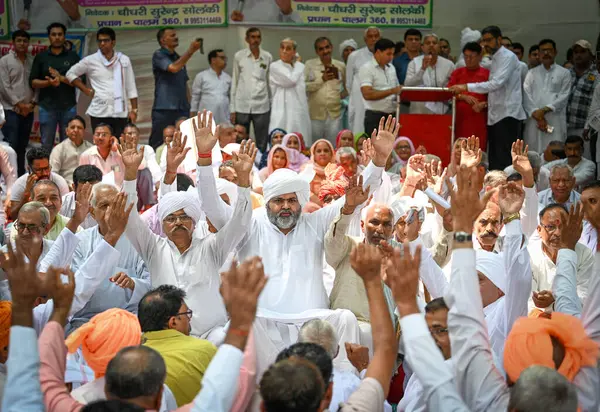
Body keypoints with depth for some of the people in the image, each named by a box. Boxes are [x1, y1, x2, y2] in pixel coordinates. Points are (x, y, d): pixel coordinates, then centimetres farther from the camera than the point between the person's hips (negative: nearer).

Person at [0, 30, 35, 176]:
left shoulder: (33, 61, 8)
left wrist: (33, 102, -5)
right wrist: (19, 104, -12)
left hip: (28, 110, 4)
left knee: (22, 146, 10)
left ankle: (21, 175, 17)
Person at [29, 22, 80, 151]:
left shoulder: (73, 56, 6)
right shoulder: (41, 57, 8)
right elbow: (33, 82, 4)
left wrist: (61, 78, -14)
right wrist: (48, 82, -15)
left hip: (68, 107, 0)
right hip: (47, 107, 0)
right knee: (46, 145, 3)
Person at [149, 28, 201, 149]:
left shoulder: (179, 58, 18)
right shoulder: (159, 55, -2)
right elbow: (173, 68, -20)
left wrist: (188, 106, 14)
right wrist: (191, 51, -18)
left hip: (182, 109, 6)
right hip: (163, 109, -6)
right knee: (158, 146, -5)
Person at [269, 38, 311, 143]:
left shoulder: (300, 66, 13)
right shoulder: (274, 66, -2)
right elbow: (291, 79, -12)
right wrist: (297, 66, 2)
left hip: (299, 110, 4)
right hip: (282, 111, -4)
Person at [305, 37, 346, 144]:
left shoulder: (341, 66, 8)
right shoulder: (310, 64, 2)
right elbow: (303, 86, -6)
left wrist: (340, 96, 6)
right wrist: (322, 79, -13)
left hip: (334, 113, 1)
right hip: (316, 114, -1)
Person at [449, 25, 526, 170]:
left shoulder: (508, 57, -9)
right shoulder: (495, 59, 19)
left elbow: (496, 83, -21)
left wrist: (466, 87, -23)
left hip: (507, 115, -9)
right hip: (495, 115, 9)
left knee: (504, 160, -12)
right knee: (494, 160, 8)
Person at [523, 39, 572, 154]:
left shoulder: (564, 73, 10)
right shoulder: (532, 73, 16)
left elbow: (564, 96, 0)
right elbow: (526, 96, 4)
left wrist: (545, 109, -11)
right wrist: (536, 115, -9)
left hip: (555, 120, -2)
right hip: (533, 120, 2)